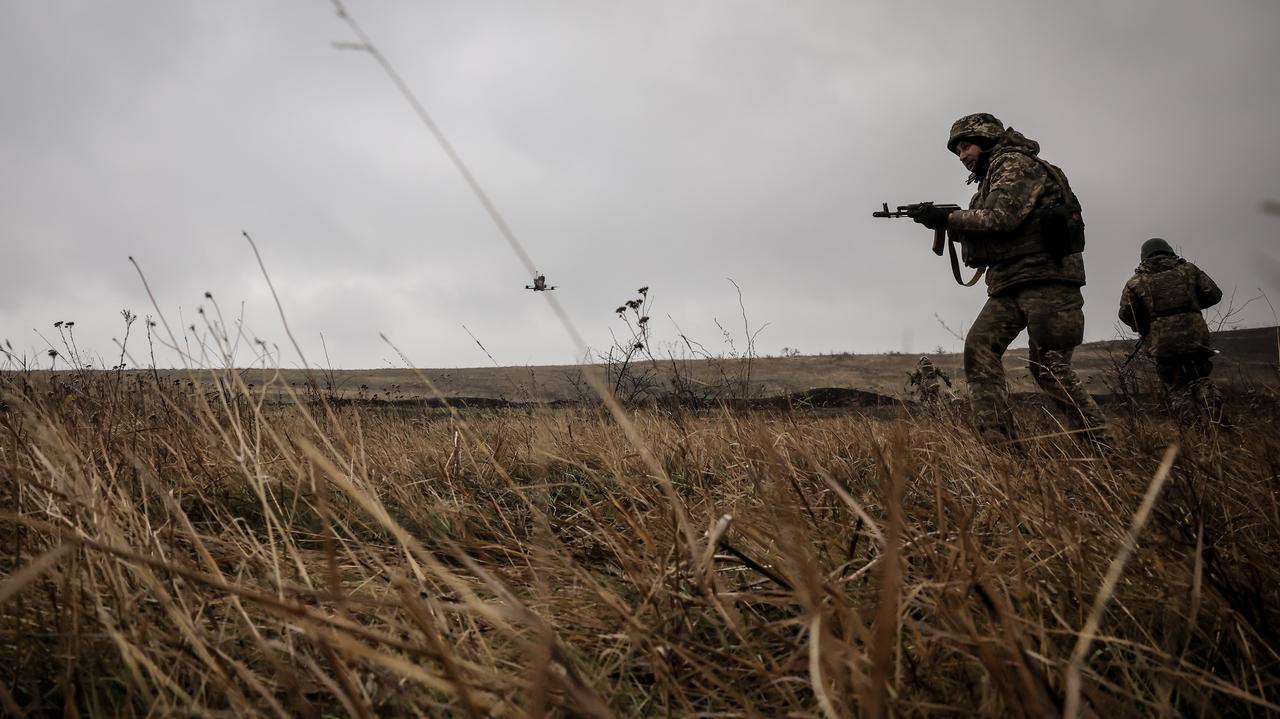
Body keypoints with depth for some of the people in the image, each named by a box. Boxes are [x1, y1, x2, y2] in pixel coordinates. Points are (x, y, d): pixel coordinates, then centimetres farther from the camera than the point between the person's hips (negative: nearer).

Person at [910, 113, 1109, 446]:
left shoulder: (1016, 164, -3)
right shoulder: (989, 178, 24)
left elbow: (1000, 218, -17)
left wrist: (947, 218, -8)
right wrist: (950, 228, 8)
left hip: (1045, 278, -9)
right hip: (1009, 284, 9)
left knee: (1050, 368, -10)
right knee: (979, 347, -8)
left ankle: (1101, 450, 0)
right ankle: (1000, 445, -13)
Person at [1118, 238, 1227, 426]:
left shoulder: (1137, 281, 8)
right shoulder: (1188, 270, 12)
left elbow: (1126, 313, 2)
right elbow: (1213, 294, 11)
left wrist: (1143, 329, 20)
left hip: (1163, 343, -1)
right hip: (1196, 337, 1)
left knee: (1178, 389, 11)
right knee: (1201, 379, 17)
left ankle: (1193, 424, -8)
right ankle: (1214, 419, -6)